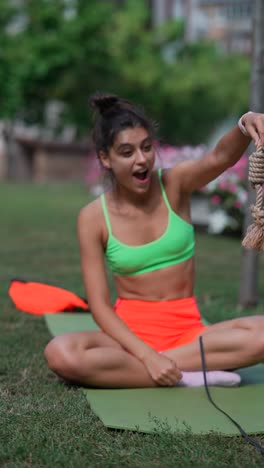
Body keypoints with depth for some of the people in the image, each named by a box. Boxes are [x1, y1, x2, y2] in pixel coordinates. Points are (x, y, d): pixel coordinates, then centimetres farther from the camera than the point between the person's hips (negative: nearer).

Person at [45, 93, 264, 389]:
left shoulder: (174, 185, -3)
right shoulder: (94, 218, -5)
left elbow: (220, 158, -25)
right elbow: (100, 306, -8)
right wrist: (147, 355, -22)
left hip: (188, 330, 2)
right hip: (131, 332, -1)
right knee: (60, 354, -31)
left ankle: (128, 367, -20)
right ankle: (187, 376, -24)